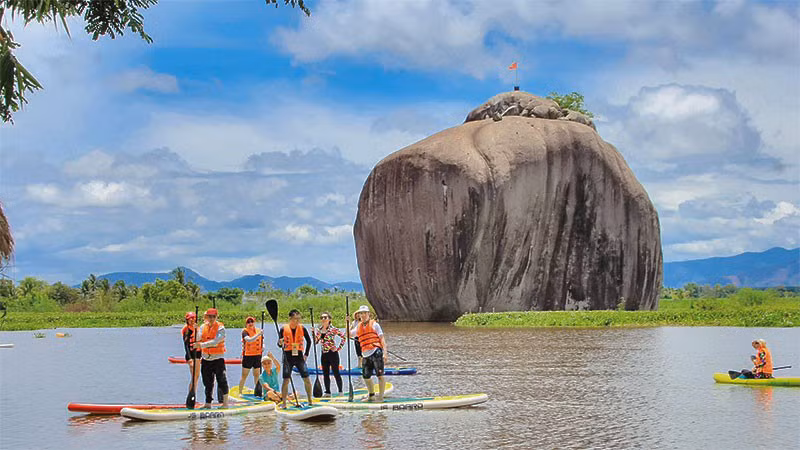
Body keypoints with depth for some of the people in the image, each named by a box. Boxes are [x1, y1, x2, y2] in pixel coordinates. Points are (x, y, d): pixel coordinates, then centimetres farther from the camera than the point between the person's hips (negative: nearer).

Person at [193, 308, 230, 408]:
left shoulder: (220, 328, -10)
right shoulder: (203, 327, 7)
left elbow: (215, 342, -21)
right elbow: (198, 339, -4)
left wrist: (202, 345, -28)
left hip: (218, 358, -5)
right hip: (206, 358, 5)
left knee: (221, 380, -9)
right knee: (207, 382, 10)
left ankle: (225, 402, -4)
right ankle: (208, 402, 19)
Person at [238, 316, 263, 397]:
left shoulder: (259, 331, 7)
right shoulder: (244, 331, -9)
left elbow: (262, 341, 20)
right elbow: (249, 340, -26)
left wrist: (263, 347, -1)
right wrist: (258, 334, -34)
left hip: (257, 355, 4)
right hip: (247, 355, -4)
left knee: (257, 375, 8)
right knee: (244, 375, 1)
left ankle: (258, 392, 16)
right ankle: (239, 392, 8)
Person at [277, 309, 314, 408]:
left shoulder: (302, 328, -1)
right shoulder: (284, 329, -4)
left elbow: (309, 341, 13)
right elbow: (279, 345, 0)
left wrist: (306, 354, 9)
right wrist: (280, 343, -23)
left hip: (299, 356, 1)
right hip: (288, 357, -1)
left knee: (307, 379, -3)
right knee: (286, 380, -4)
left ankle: (310, 401, 10)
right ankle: (284, 403, 3)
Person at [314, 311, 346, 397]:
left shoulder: (333, 329, -7)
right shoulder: (318, 330, 8)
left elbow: (343, 337, -6)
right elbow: (316, 342, 4)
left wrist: (339, 348, -8)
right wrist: (314, 333, -9)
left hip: (333, 353, -6)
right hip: (324, 354, 6)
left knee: (336, 373, -3)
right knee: (325, 373, 7)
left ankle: (340, 391, 4)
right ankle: (327, 392, 13)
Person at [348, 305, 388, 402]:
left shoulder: (374, 324, 4)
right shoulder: (358, 326, 18)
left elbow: (382, 338, 0)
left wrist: (385, 352, -10)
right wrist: (348, 323, 3)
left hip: (376, 352, -6)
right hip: (366, 355, 6)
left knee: (379, 375, -7)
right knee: (366, 376, 8)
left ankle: (380, 397, -3)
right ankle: (371, 396, 23)